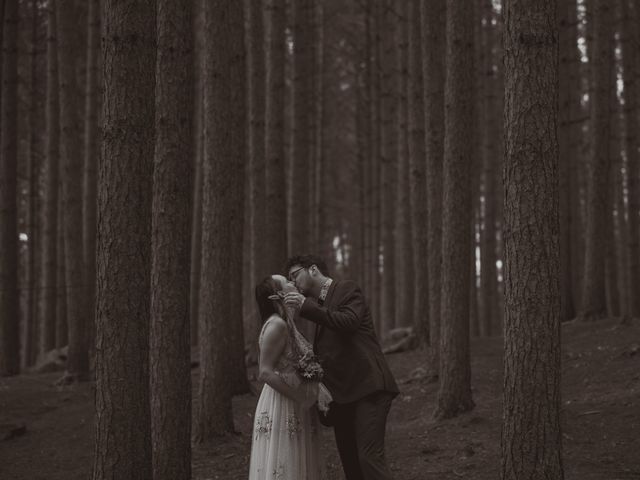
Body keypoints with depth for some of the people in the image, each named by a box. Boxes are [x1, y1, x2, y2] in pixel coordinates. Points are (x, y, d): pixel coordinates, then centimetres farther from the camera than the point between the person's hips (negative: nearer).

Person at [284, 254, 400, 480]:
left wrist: (305, 306, -22)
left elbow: (349, 322, -19)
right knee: (350, 461, 7)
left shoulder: (346, 288, 0)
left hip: (367, 386, -9)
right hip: (342, 394, 9)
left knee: (370, 457, -18)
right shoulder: (319, 305, 23)